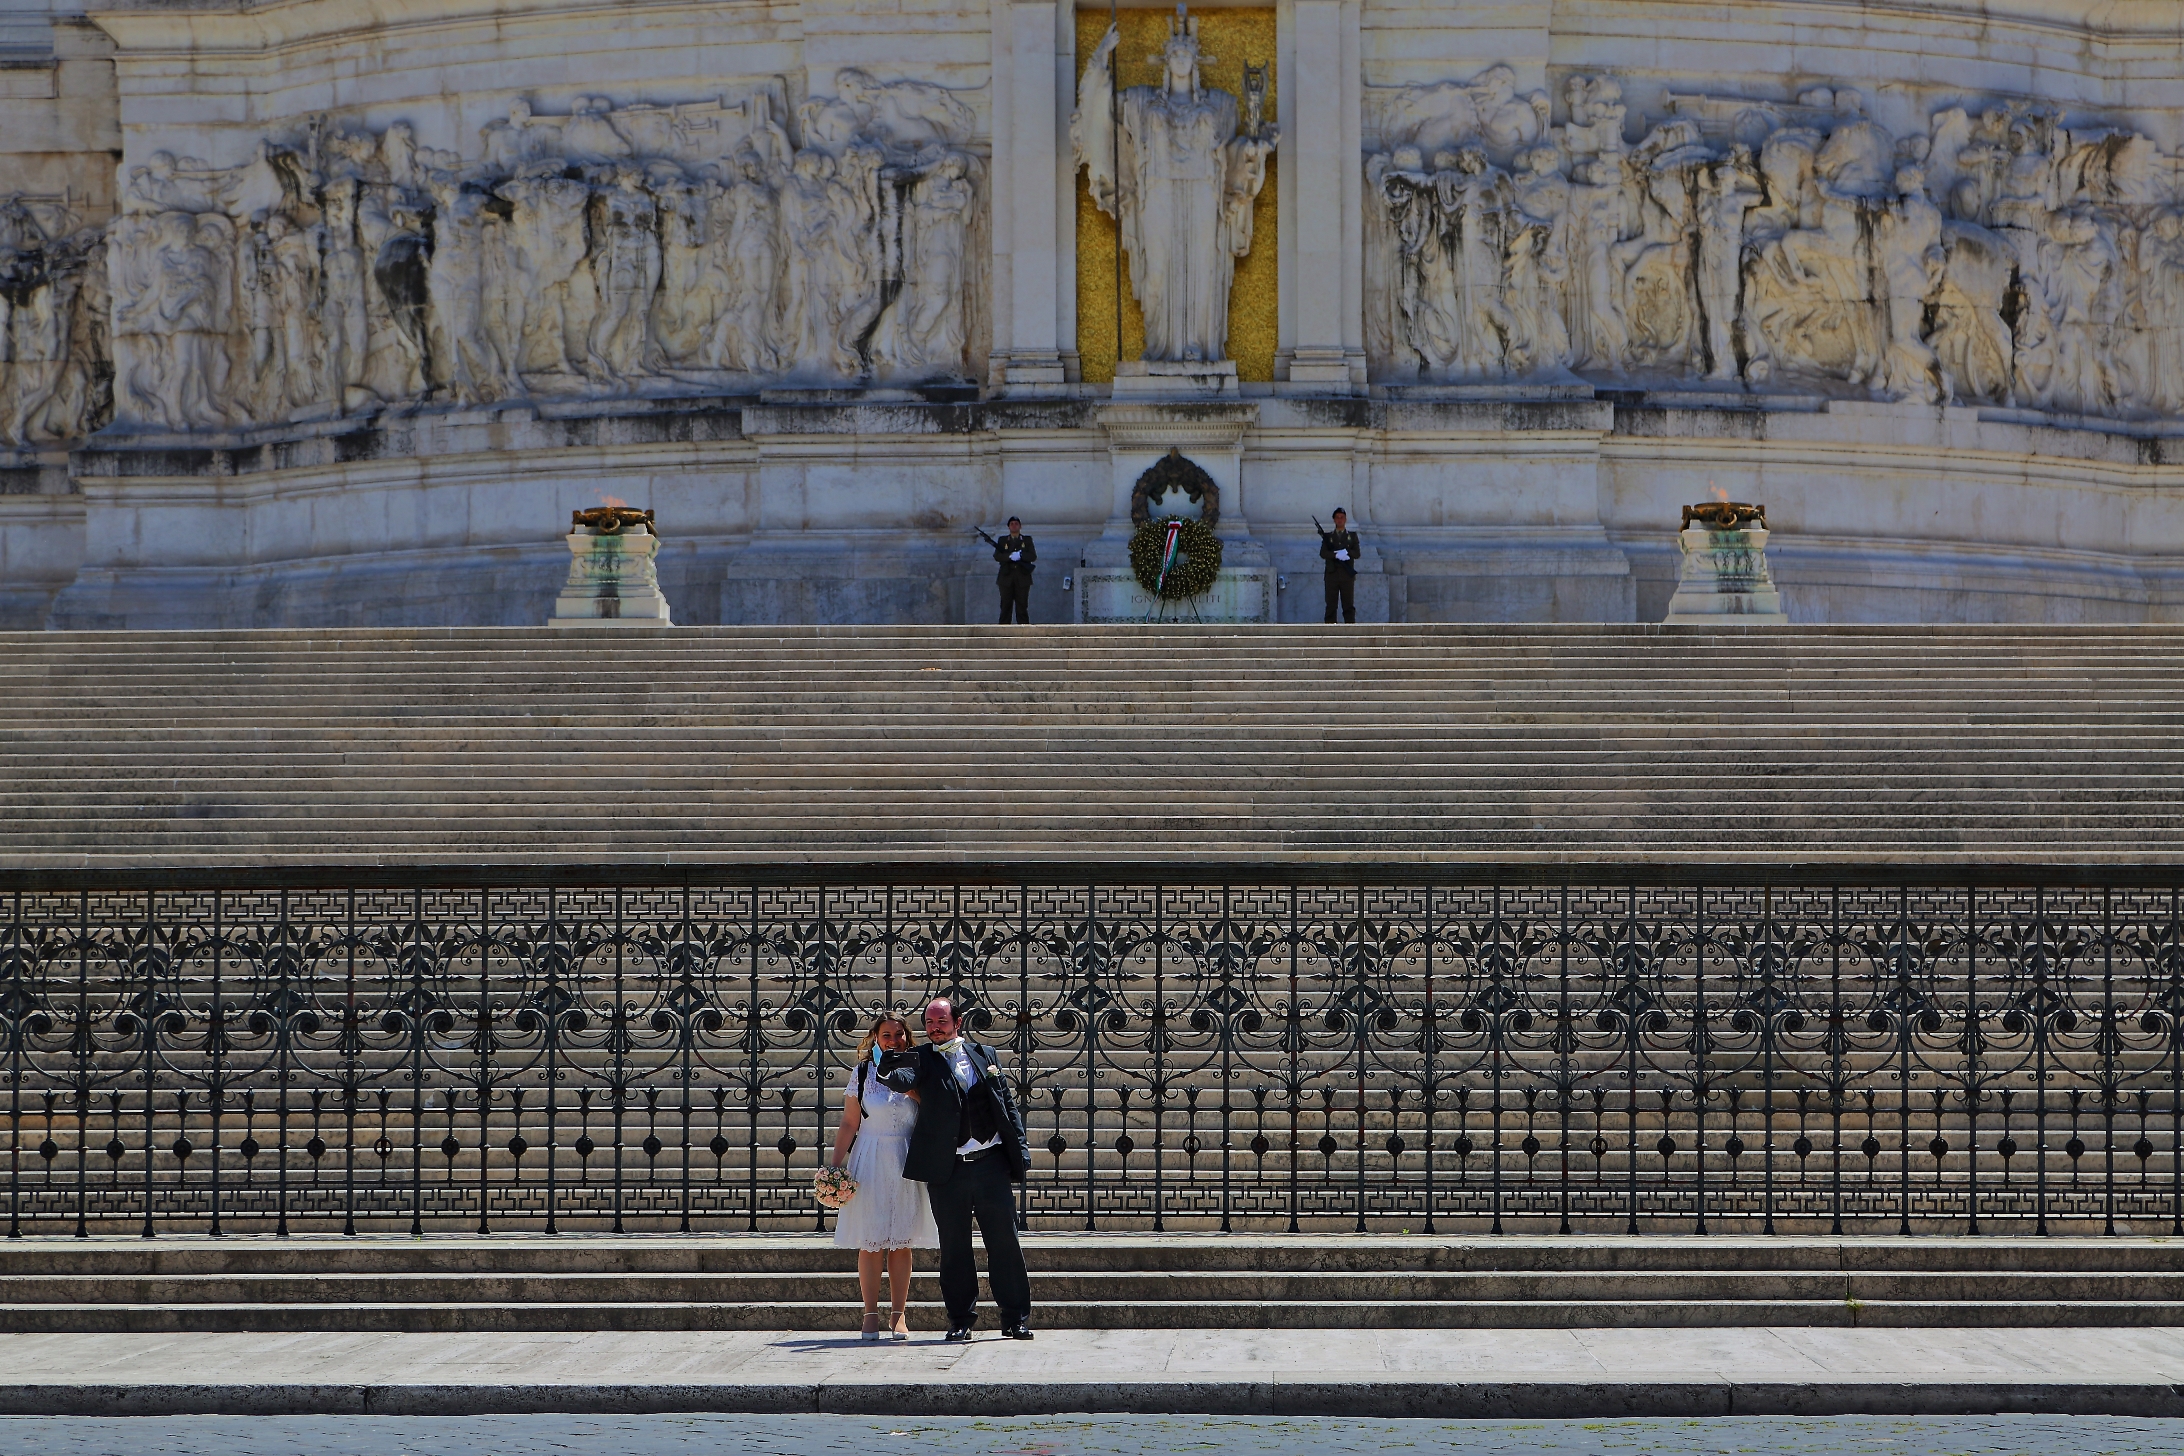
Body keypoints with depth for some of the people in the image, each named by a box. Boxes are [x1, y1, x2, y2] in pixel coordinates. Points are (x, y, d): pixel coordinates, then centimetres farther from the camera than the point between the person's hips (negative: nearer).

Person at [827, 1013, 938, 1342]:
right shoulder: (863, 1074, 4)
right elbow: (849, 1125, 3)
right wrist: (836, 1166, -3)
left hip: (907, 1164, 1)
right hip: (871, 1163, -1)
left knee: (901, 1243, 3)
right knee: (870, 1243, -2)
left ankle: (898, 1314, 7)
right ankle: (871, 1314, 3)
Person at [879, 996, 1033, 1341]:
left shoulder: (984, 1055, 11)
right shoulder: (923, 1059, 5)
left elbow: (1008, 1106, 12)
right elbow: (906, 1078, -17)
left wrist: (1019, 1154, 5)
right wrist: (891, 1072, -40)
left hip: (991, 1164, 1)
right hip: (947, 1170, -1)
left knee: (1004, 1241, 0)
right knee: (954, 1247, 3)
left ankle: (1016, 1318, 7)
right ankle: (961, 1319, 12)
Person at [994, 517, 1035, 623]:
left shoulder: (1027, 540, 13)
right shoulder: (1002, 540, 14)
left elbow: (1033, 556, 1)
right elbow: (997, 556, 0)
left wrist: (1020, 555, -16)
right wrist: (1010, 556, -17)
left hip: (1022, 578, 0)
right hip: (1006, 578, 0)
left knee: (1022, 606, -2)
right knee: (1005, 606, -1)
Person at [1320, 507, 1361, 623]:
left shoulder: (1352, 536, 13)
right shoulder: (1327, 536, 13)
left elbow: (1357, 553, 1)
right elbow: (1323, 553, -2)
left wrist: (1345, 552, -16)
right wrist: (1336, 555, -18)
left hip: (1347, 575, 0)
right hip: (1332, 574, 0)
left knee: (1349, 606, -3)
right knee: (1331, 606, -1)